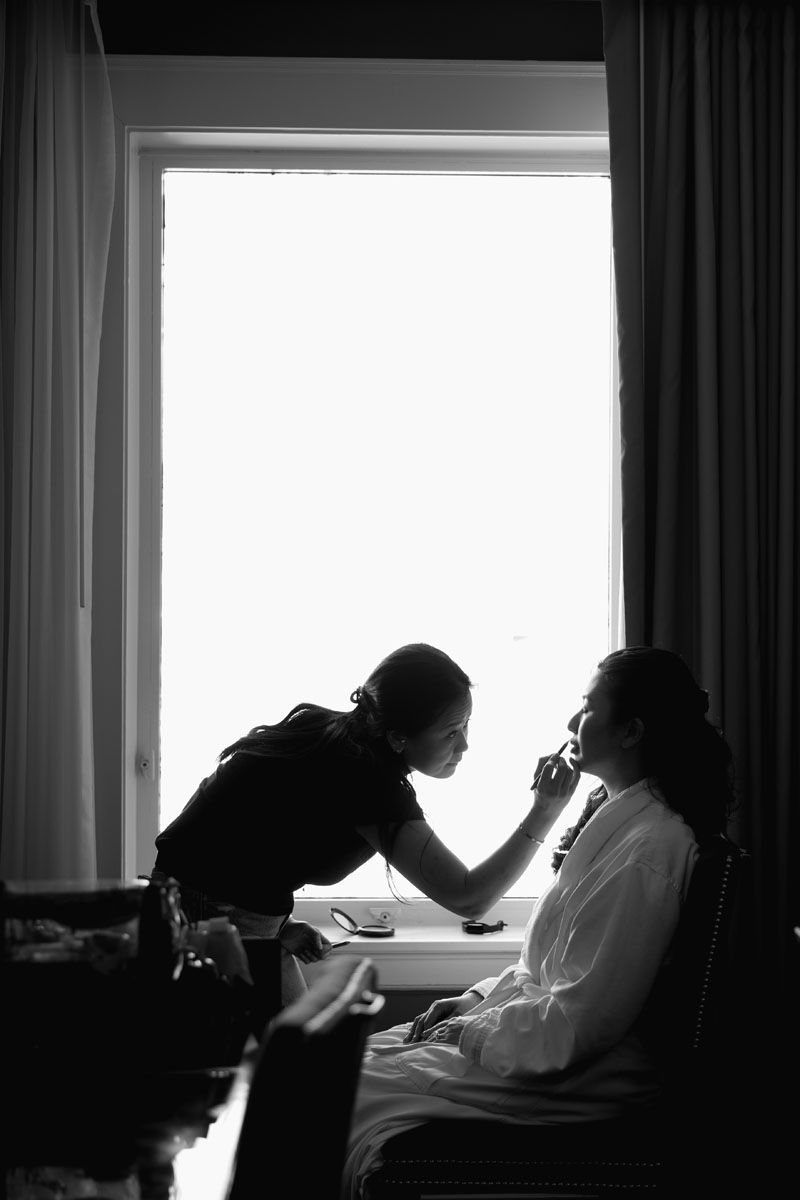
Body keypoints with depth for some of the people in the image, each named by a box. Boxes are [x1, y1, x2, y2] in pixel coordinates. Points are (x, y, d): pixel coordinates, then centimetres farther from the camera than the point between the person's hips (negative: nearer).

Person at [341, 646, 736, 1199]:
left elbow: (576, 1024, -24)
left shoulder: (646, 852, -24)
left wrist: (472, 1032, -12)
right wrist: (475, 999, 6)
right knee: (363, 1053, 5)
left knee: (355, 1091, -13)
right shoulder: (614, 813, 8)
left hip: (581, 1076, -10)